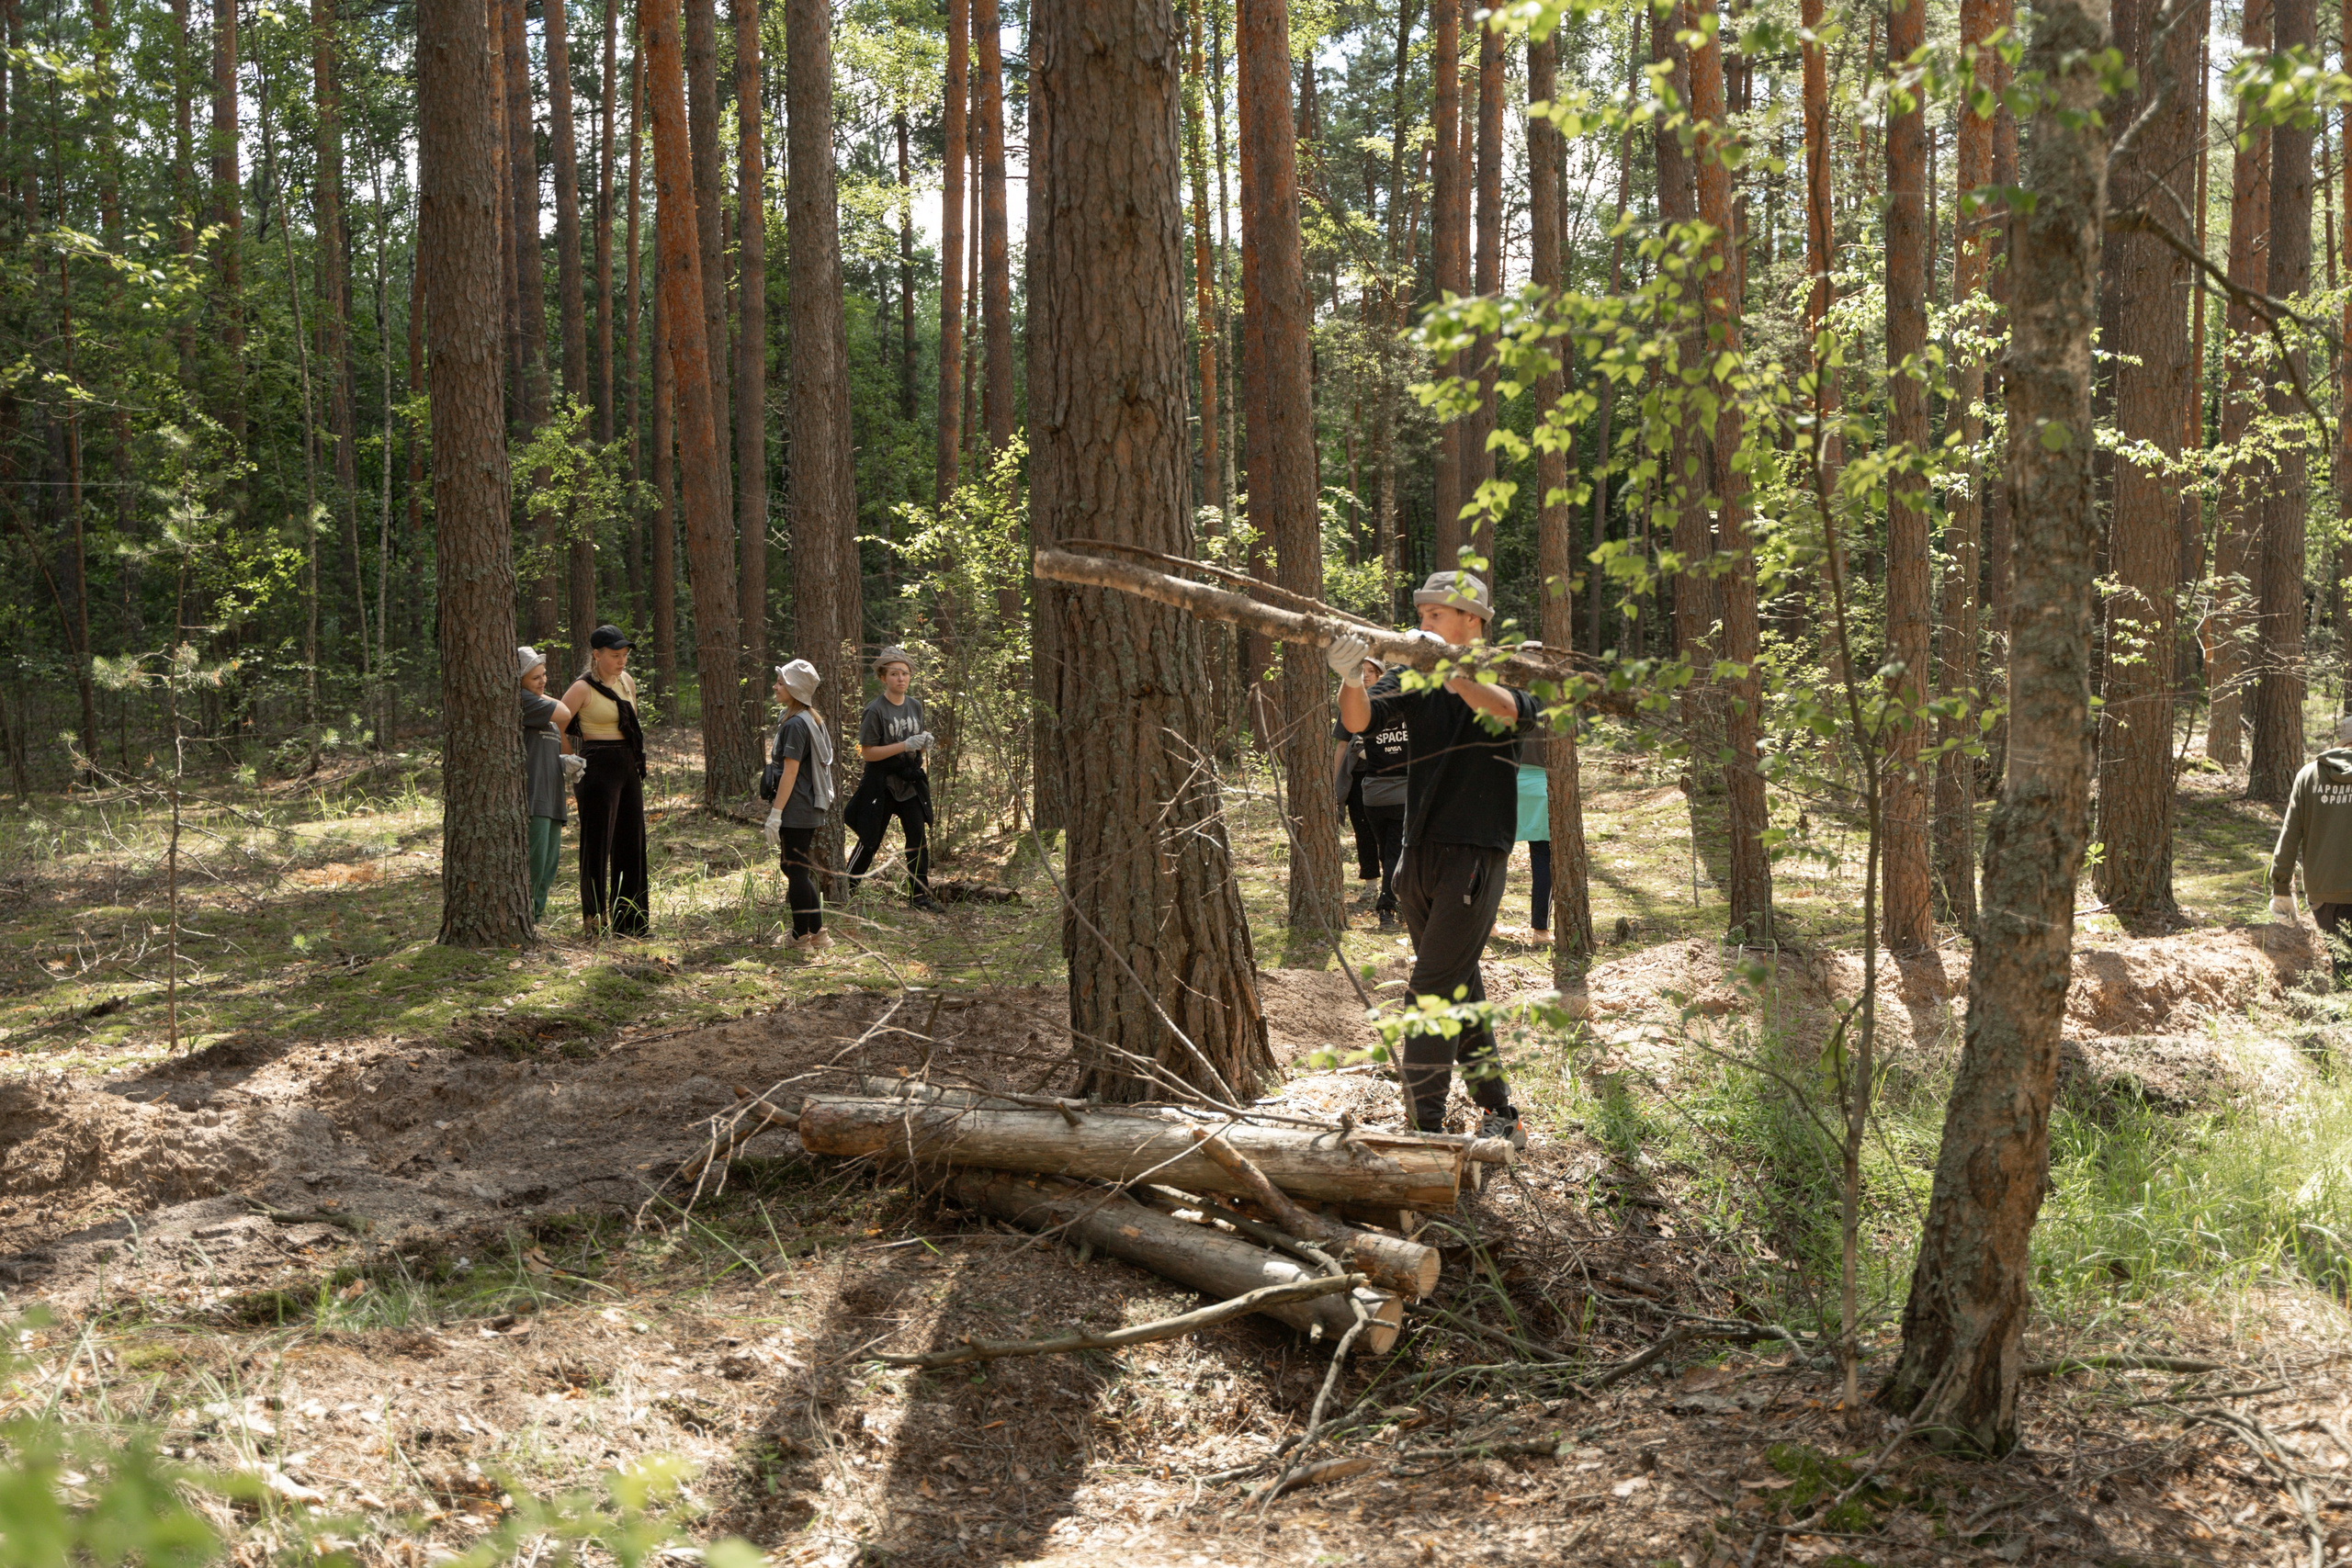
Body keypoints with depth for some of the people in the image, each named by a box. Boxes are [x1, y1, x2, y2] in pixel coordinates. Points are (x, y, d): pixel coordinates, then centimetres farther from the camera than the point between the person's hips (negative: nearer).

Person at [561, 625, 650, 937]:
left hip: (630, 769, 7)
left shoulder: (627, 682, 11)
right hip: (598, 770, -7)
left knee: (632, 845, 9)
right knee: (597, 846, -2)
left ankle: (630, 921, 16)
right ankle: (595, 920, 5)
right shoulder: (583, 689, -10)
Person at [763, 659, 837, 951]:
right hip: (811, 811, 10)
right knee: (802, 872, 15)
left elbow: (790, 772, -19)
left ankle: (804, 937, -1)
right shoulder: (813, 721, 14)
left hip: (795, 813, -10)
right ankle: (816, 935, 18)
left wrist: (775, 813, -19)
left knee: (796, 872, -5)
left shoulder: (795, 724, -16)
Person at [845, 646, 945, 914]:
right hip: (881, 785, -5)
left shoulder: (915, 706, 6)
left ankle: (919, 894, 11)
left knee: (918, 839, 2)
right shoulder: (875, 711, -14)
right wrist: (905, 745, -23)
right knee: (870, 842, 2)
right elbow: (867, 753, -17)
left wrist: (925, 743, -9)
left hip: (910, 783, 5)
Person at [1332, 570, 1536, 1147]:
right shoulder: (1418, 684, 11)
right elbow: (1358, 721, -4)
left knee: (1433, 990, -14)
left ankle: (1425, 1126, -14)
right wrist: (1350, 678, -26)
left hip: (1475, 856, -6)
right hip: (1421, 856, 6)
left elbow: (1507, 711, -25)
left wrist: (1448, 670, -39)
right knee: (1460, 991, 11)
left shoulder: (1504, 675, -1)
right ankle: (1501, 1117, 21)